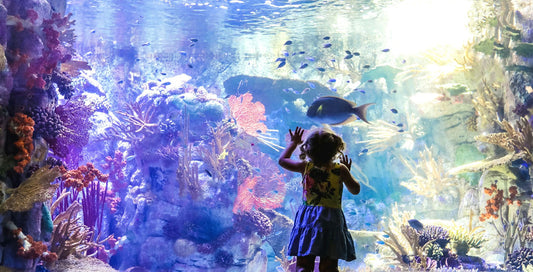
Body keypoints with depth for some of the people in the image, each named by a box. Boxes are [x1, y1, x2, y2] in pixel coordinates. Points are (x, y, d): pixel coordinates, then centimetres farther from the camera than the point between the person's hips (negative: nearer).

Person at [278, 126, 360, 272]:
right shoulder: (340, 169, -4)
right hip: (332, 220, -1)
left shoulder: (306, 166, 0)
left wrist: (294, 143, 28)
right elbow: (356, 189, 9)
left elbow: (282, 160, 16)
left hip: (307, 220, 1)